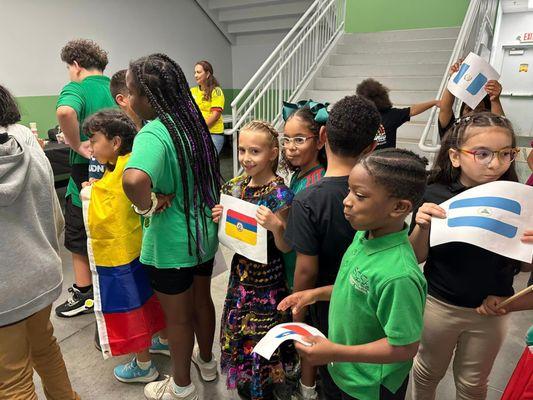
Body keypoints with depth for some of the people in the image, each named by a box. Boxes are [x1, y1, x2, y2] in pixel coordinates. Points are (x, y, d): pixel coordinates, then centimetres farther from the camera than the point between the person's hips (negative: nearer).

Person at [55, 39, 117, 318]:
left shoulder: (76, 88, -14)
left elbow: (65, 111, -37)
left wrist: (77, 145, -24)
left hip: (86, 178, -6)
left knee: (78, 242, 12)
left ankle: (83, 296, 23)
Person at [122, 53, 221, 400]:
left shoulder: (154, 134, -25)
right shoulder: (193, 123, 1)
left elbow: (134, 179, -45)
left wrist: (146, 205, -26)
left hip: (172, 244, -7)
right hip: (205, 232, 8)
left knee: (178, 318, 14)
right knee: (202, 300, 26)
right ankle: (207, 361, 51)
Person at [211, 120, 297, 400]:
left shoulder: (279, 194, -20)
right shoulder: (237, 186, -1)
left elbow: (285, 247, -17)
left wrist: (276, 226, -35)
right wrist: (219, 217, -8)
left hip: (267, 281, -6)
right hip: (240, 274, 6)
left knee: (260, 340, 10)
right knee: (237, 333, 21)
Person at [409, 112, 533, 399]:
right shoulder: (435, 195, -17)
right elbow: (416, 258, -9)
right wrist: (422, 228, -29)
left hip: (492, 310, 2)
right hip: (438, 304, -1)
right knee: (428, 372, 23)